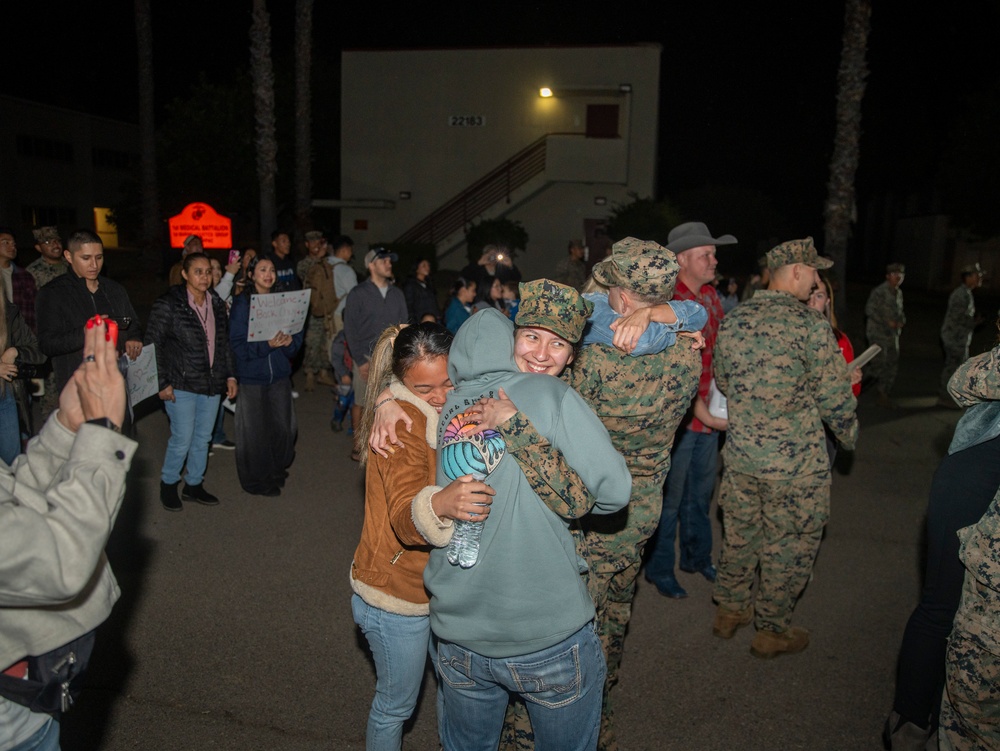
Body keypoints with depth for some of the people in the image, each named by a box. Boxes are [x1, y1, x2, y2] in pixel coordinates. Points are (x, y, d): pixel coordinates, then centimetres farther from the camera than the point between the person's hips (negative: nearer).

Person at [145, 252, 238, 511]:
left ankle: (194, 484, 29)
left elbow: (224, 343, 14)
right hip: (181, 385, -6)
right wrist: (162, 383, -13)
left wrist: (230, 375, 8)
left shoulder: (216, 304, 7)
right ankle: (168, 484, 22)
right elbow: (153, 344, -10)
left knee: (203, 438, 13)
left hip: (212, 384, 6)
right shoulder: (168, 304, -11)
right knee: (182, 440, -2)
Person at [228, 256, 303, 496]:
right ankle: (257, 481, 22)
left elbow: (297, 335, 8)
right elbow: (237, 344, -12)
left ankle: (277, 472, 29)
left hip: (280, 375, 4)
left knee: (284, 428, 6)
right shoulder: (242, 304, -6)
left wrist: (289, 342, -14)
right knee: (255, 431, 4)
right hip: (252, 377, -4)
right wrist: (267, 345, -24)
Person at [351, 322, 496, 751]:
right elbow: (404, 519, -36)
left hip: (441, 583, 7)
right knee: (396, 705, 13)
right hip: (397, 595, -7)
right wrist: (440, 505, -56)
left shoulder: (448, 411, 0)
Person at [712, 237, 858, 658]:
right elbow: (836, 397, -10)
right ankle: (772, 631, 27)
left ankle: (730, 610, 37)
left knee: (739, 535, 21)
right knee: (789, 547, 13)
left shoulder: (732, 321, 1)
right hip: (795, 465, -5)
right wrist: (849, 436, 8)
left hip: (739, 456, 5)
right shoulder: (810, 325, -16)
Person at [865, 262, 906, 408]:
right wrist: (887, 322, -20)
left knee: (892, 365, 7)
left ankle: (884, 395, 16)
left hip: (892, 334, 8)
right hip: (878, 333, -8)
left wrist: (902, 321, 3)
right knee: (879, 364, -12)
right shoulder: (879, 291, -11)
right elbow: (869, 309, -17)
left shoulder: (898, 293, 15)